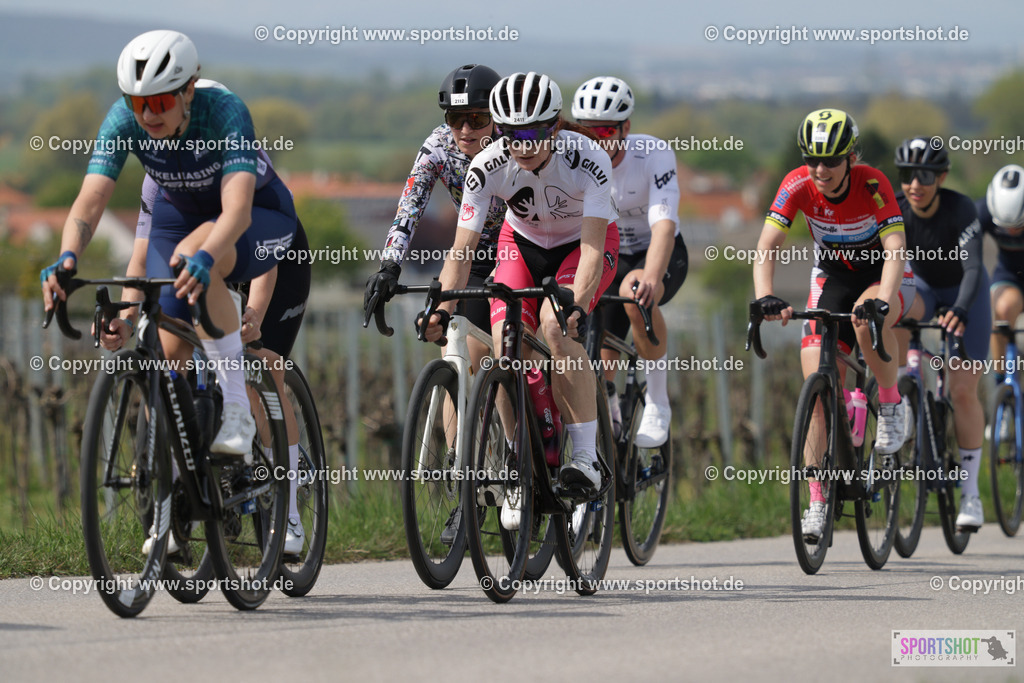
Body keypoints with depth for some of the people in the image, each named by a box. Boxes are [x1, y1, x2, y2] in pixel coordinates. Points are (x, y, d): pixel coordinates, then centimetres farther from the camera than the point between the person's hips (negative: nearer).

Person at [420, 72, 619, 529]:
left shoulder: (588, 160, -33)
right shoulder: (487, 168, -27)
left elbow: (592, 249, -38)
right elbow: (461, 249, -26)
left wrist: (577, 306, -54)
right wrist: (442, 309, -42)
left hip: (582, 243, -3)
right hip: (523, 244, 3)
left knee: (555, 325, -31)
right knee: (506, 345, -19)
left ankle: (586, 457, -25)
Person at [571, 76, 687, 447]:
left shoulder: (654, 155, -27)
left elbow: (664, 225, -40)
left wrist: (650, 277, -59)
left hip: (661, 256, -4)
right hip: (609, 259, 4)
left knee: (635, 294, -38)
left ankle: (658, 403, -23)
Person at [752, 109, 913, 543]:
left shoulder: (872, 186, -28)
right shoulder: (798, 186, -21)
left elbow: (895, 251, -37)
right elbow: (766, 247, -26)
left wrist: (882, 302, -54)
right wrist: (765, 298, -44)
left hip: (882, 276, -2)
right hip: (833, 276, 2)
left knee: (868, 318, -39)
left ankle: (891, 403, -12)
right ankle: (818, 502, -4)